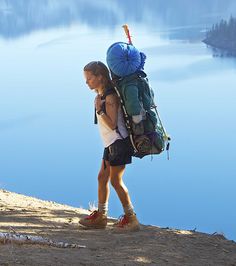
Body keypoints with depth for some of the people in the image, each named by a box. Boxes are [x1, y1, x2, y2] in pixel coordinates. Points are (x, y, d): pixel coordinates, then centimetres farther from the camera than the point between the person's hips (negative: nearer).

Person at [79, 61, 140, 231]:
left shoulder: (110, 97, -18)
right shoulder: (101, 95, 10)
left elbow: (112, 125, -22)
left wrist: (99, 110, -25)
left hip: (119, 142, -10)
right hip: (111, 143, 10)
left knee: (115, 180, -8)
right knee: (102, 177, 12)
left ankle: (131, 218, -1)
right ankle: (101, 217, 21)